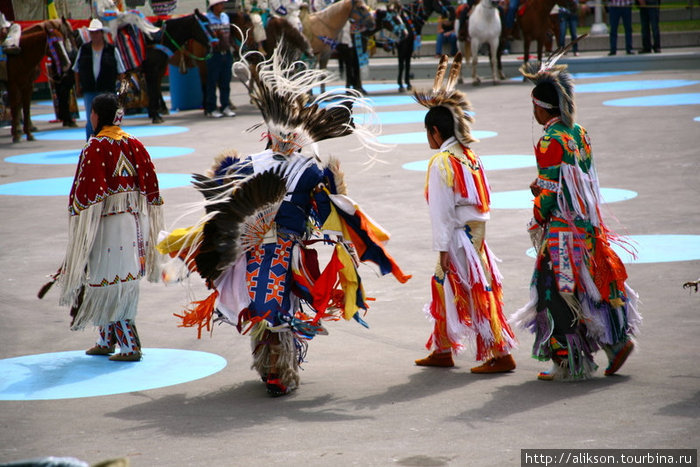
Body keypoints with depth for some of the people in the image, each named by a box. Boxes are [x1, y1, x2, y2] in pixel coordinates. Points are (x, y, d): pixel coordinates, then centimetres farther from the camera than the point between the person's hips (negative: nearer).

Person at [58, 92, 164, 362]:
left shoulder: (96, 147, -14)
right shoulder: (134, 144, 5)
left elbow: (89, 190, -17)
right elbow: (150, 185, 8)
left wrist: (82, 226, -10)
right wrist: (144, 225, 16)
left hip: (108, 223, -7)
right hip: (134, 220, 7)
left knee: (109, 283, 0)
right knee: (124, 282, 16)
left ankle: (129, 346, -2)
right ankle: (106, 340, 28)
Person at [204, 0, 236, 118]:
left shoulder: (225, 17, 12)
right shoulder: (207, 18, -8)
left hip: (226, 54, 6)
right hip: (214, 54, -6)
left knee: (225, 82, 10)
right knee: (212, 82, -1)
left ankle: (225, 107, 17)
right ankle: (211, 109, 5)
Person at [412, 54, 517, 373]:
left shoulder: (441, 162, -14)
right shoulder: (470, 155, 9)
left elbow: (442, 209, -15)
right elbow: (481, 199, 11)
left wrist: (443, 248, -12)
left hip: (459, 236, -9)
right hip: (476, 229, 9)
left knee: (475, 293, -4)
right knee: (442, 287, 17)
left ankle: (500, 354, -2)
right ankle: (442, 350, 26)